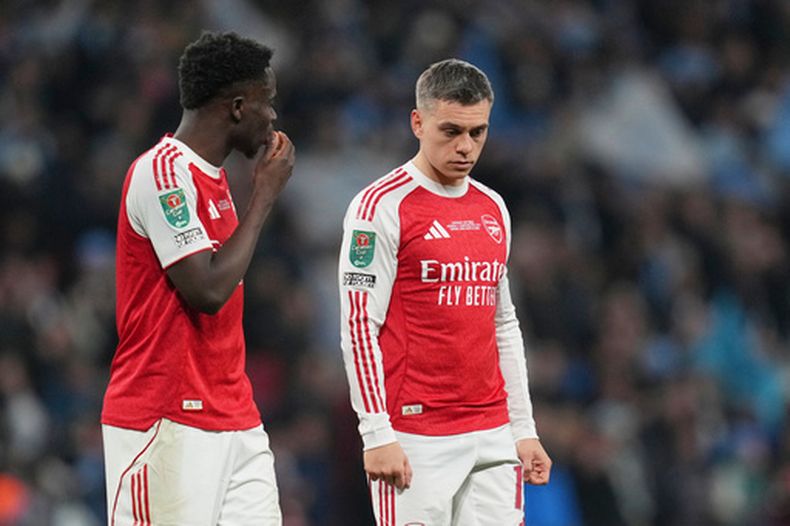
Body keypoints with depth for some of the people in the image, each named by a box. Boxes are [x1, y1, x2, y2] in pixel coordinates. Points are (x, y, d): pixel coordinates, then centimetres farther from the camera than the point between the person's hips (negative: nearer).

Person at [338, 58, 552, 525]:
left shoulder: (494, 209, 15)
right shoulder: (382, 206, -6)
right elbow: (359, 326, -10)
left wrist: (524, 428, 16)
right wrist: (377, 434, -15)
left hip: (493, 435, 6)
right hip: (417, 440, -6)